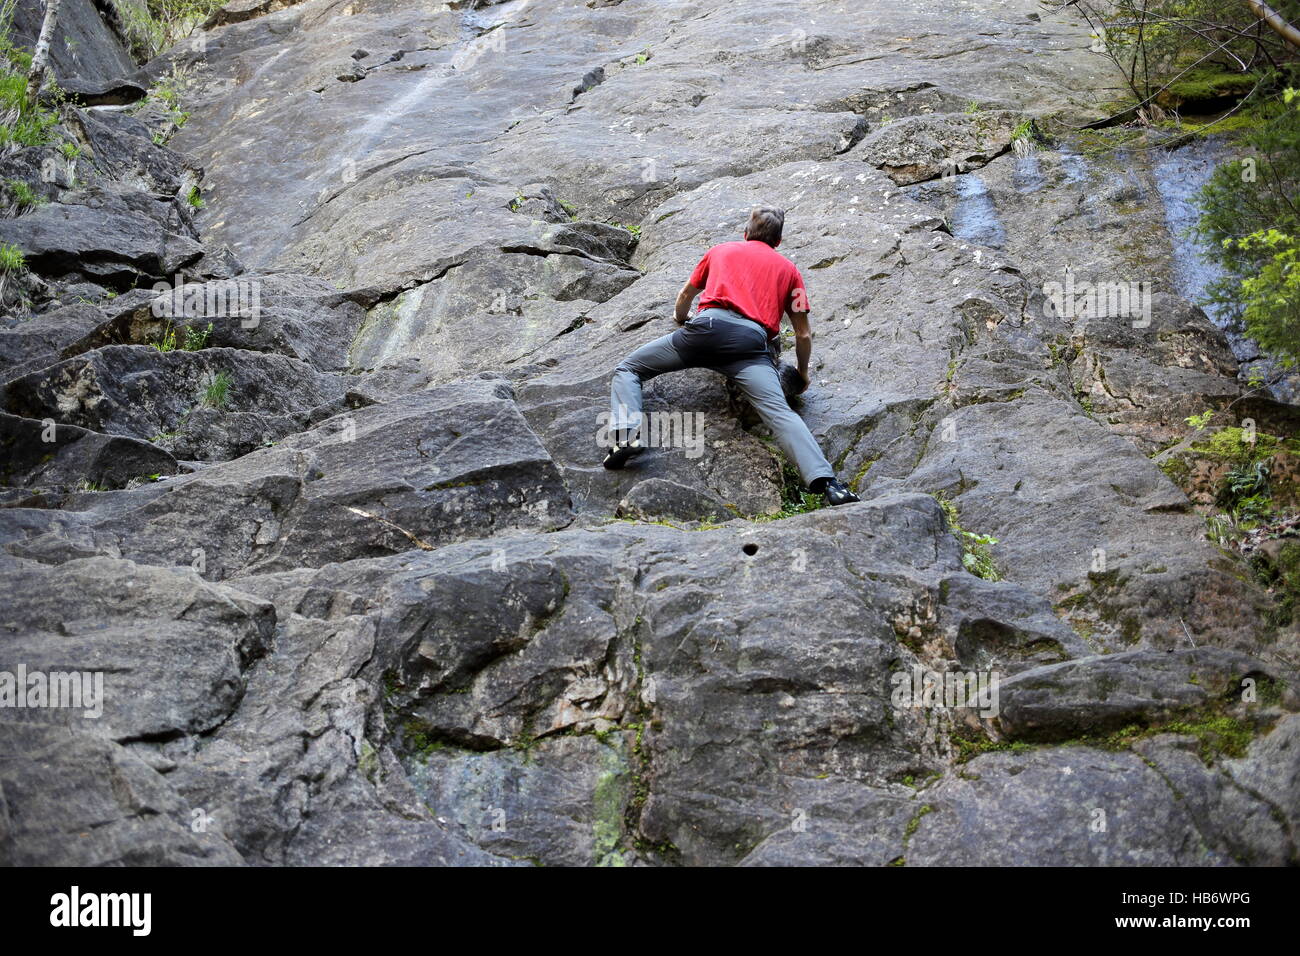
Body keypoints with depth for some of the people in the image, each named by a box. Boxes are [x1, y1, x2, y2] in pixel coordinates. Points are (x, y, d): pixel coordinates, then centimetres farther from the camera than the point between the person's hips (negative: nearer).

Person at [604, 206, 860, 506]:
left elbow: (686, 296, 44)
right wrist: (802, 374, 41)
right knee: (780, 413, -16)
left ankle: (626, 434, -12)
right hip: (752, 341, 0)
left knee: (628, 369, 14)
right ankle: (826, 483, -37)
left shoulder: (721, 250, 30)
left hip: (710, 326, 0)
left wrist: (681, 318, 66)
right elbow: (804, 335, 24)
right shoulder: (788, 269, 27)